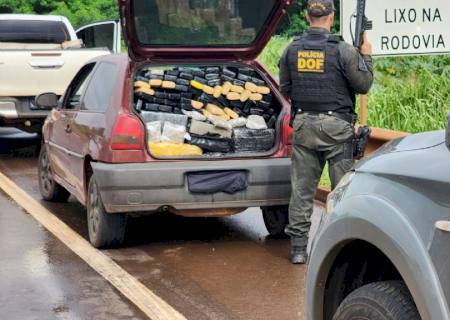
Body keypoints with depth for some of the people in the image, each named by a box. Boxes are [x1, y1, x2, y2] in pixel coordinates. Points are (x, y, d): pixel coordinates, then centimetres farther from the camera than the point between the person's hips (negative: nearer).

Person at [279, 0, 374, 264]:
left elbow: (285, 89, 10)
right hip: (336, 126, -4)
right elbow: (363, 85, -3)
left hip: (303, 124, 4)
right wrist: (366, 57, 12)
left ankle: (298, 247, 11)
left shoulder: (292, 50, 4)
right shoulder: (342, 50, -10)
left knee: (302, 188, 8)